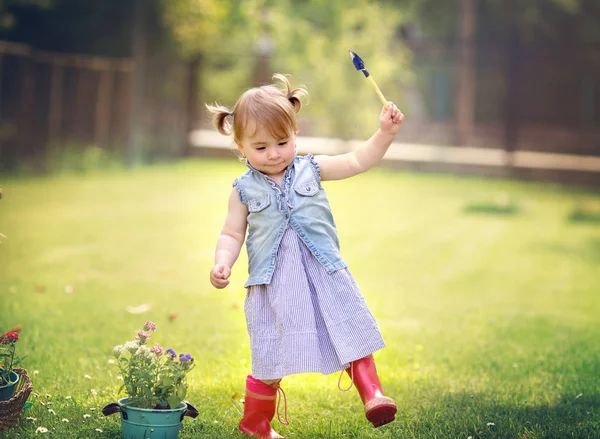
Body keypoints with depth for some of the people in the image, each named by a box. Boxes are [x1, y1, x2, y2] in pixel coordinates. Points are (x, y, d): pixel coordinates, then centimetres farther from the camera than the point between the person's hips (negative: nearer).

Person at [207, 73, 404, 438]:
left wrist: (385, 133, -5)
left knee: (351, 333, -3)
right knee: (270, 358, 5)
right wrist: (222, 263, -12)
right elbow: (232, 234, 6)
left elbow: (357, 162, 6)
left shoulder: (311, 169, 4)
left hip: (324, 274, 1)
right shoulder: (245, 190, 1)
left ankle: (372, 393, 10)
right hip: (273, 284, -1)